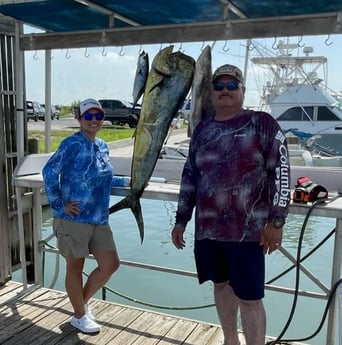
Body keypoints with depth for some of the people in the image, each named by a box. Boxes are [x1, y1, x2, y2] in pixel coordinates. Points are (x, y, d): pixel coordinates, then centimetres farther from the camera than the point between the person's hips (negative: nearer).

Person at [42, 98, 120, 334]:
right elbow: (50, 171, -19)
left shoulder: (103, 147, 12)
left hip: (99, 219, 8)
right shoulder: (73, 144, -12)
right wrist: (59, 204, -17)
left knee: (111, 264, 10)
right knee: (75, 267, 8)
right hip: (74, 218, -8)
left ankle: (83, 302, 32)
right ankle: (79, 316, 27)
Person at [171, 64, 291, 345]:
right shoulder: (202, 130, 11)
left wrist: (276, 221, -13)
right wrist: (181, 220, 13)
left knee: (249, 296, 0)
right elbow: (190, 177, 14)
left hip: (247, 229, -5)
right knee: (221, 285, 18)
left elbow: (281, 173, -7)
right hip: (207, 228, 5)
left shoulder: (262, 124, -3)